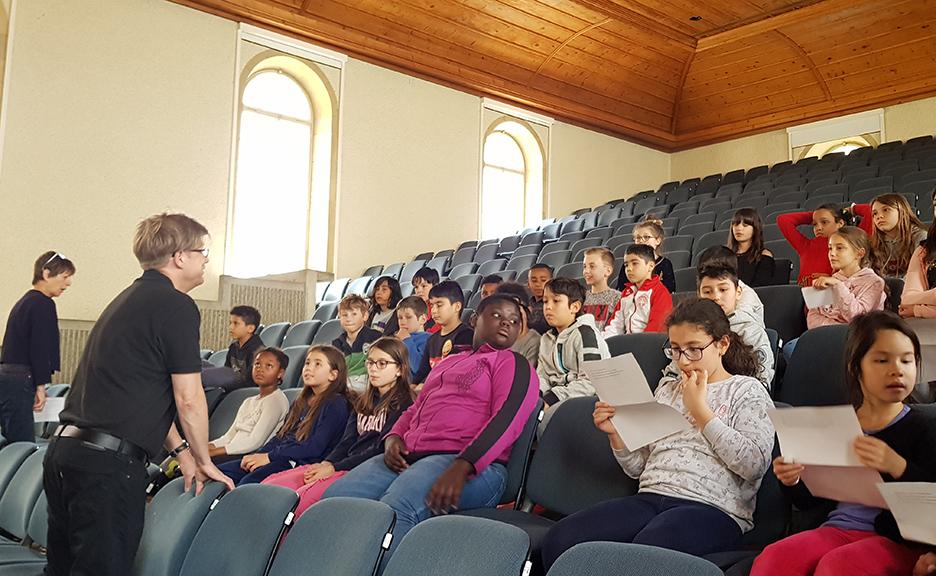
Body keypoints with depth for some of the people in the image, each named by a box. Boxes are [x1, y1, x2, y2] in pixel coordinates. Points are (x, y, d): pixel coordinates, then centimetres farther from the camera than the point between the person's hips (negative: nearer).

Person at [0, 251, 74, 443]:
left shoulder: (24, 301, 20)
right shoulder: (43, 304, -10)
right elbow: (40, 349, -16)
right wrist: (40, 385, -12)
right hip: (19, 382, -10)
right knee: (24, 444, -9)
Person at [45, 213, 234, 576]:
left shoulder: (129, 299, 19)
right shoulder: (176, 306, -10)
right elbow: (188, 399, -9)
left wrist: (181, 451, 22)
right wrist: (205, 461, 5)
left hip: (64, 449, 10)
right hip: (108, 463, -9)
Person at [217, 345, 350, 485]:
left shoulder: (336, 404, -4)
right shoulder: (301, 402, 24)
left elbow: (315, 447, -14)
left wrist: (269, 457, -14)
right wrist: (258, 455, 1)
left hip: (302, 463, -8)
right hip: (280, 457, 9)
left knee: (249, 482, -30)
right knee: (221, 471, -7)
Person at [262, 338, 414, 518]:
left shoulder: (404, 405, -1)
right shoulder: (362, 402, 25)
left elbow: (381, 449, -10)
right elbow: (346, 442, 16)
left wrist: (335, 467, -12)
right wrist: (327, 463, -5)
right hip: (341, 466, 8)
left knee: (299, 500, -30)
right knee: (269, 486, -10)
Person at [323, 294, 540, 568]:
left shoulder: (513, 364, 9)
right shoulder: (447, 363, 31)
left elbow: (507, 419, -8)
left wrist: (461, 468, -23)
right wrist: (393, 438, 8)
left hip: (471, 466, -6)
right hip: (408, 458, 7)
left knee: (393, 510, -36)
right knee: (335, 498, -19)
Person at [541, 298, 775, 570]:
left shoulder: (747, 390, 8)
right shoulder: (667, 389, 23)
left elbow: (754, 464, -9)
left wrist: (699, 409, -5)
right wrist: (616, 433, 3)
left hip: (712, 507, -5)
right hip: (651, 497, 5)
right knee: (559, 540, -20)